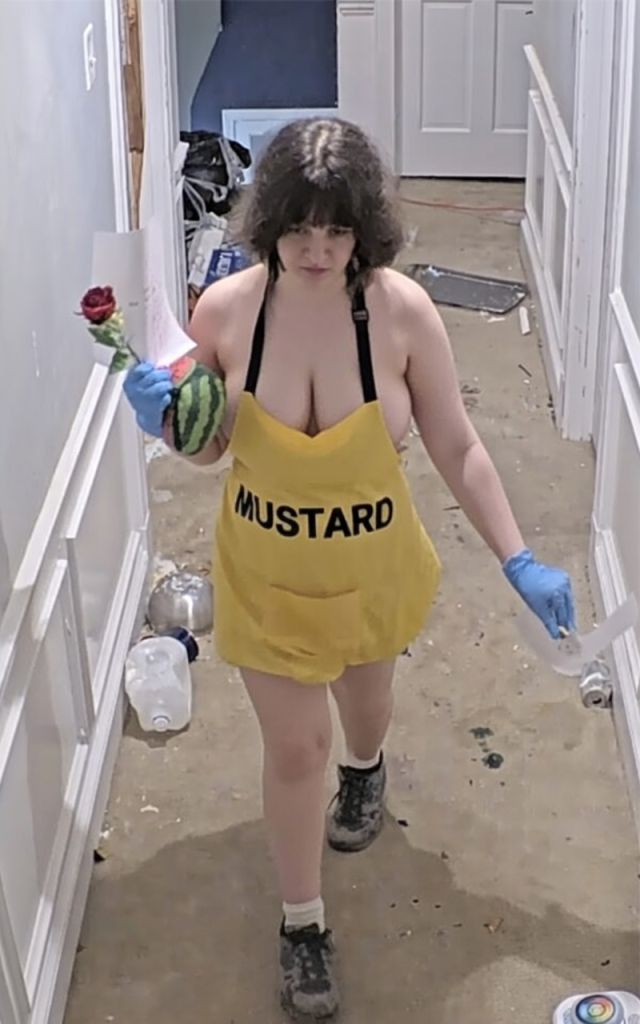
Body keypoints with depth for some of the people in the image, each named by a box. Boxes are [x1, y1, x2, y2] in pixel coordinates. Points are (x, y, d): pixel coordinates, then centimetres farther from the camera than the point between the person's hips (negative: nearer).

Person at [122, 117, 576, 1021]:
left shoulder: (402, 310, -23)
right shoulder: (224, 310, -20)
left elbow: (457, 449, -13)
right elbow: (210, 448, -4)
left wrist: (520, 562, -15)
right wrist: (170, 419, -26)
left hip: (373, 567, 1)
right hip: (265, 574, 0)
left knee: (363, 695, 29)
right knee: (294, 747, 9)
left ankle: (365, 767, 67)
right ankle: (303, 922, 33)